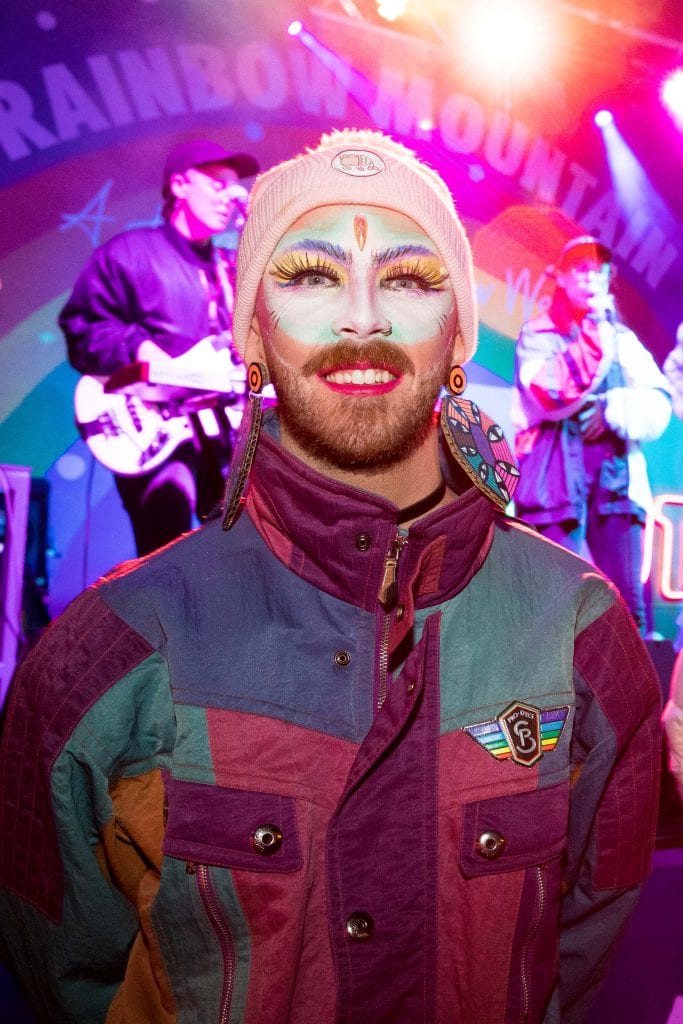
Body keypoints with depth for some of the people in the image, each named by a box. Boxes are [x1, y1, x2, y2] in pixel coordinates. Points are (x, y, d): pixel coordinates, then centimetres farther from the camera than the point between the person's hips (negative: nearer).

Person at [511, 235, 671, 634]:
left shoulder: (623, 338, 20)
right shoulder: (539, 333, 10)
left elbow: (658, 404, 9)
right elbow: (552, 393, -10)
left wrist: (613, 410, -8)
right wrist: (593, 330, -8)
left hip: (617, 474, 3)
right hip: (558, 474, -3)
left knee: (628, 599, -5)